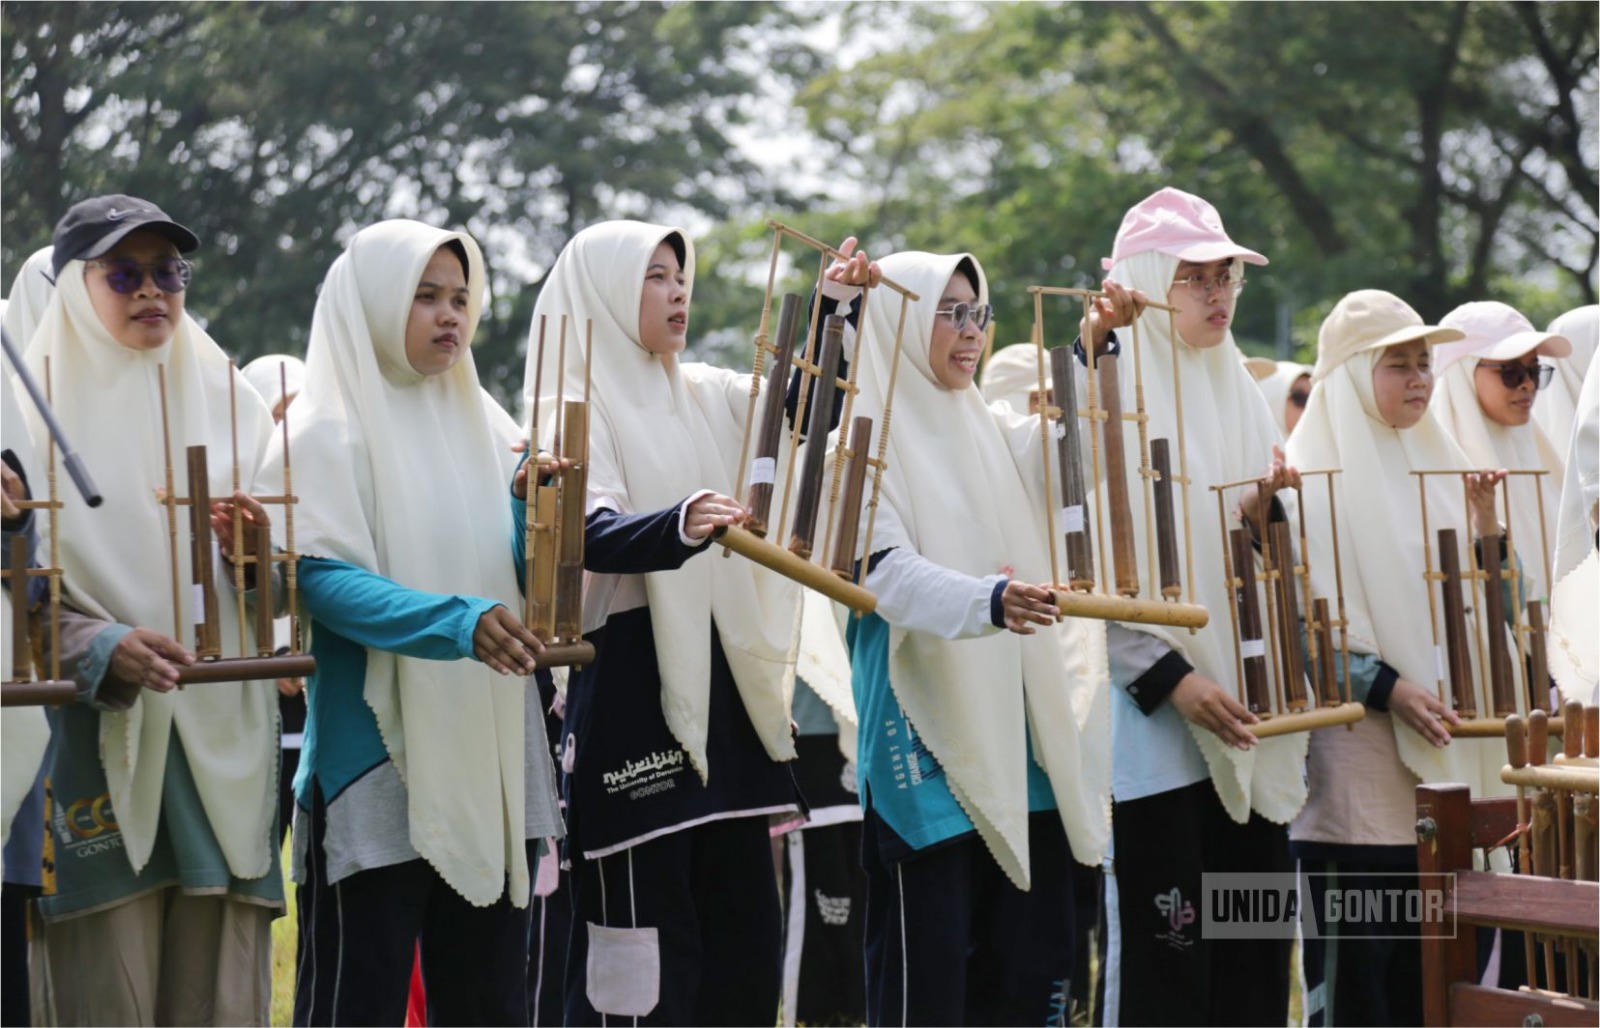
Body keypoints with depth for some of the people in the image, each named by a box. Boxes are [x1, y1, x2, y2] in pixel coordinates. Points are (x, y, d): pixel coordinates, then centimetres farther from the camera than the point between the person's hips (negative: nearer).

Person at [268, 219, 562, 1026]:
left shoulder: (484, 428, 15)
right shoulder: (328, 433, -3)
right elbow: (322, 577, -17)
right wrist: (455, 623, -32)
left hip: (492, 769, 6)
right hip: (378, 769, -6)